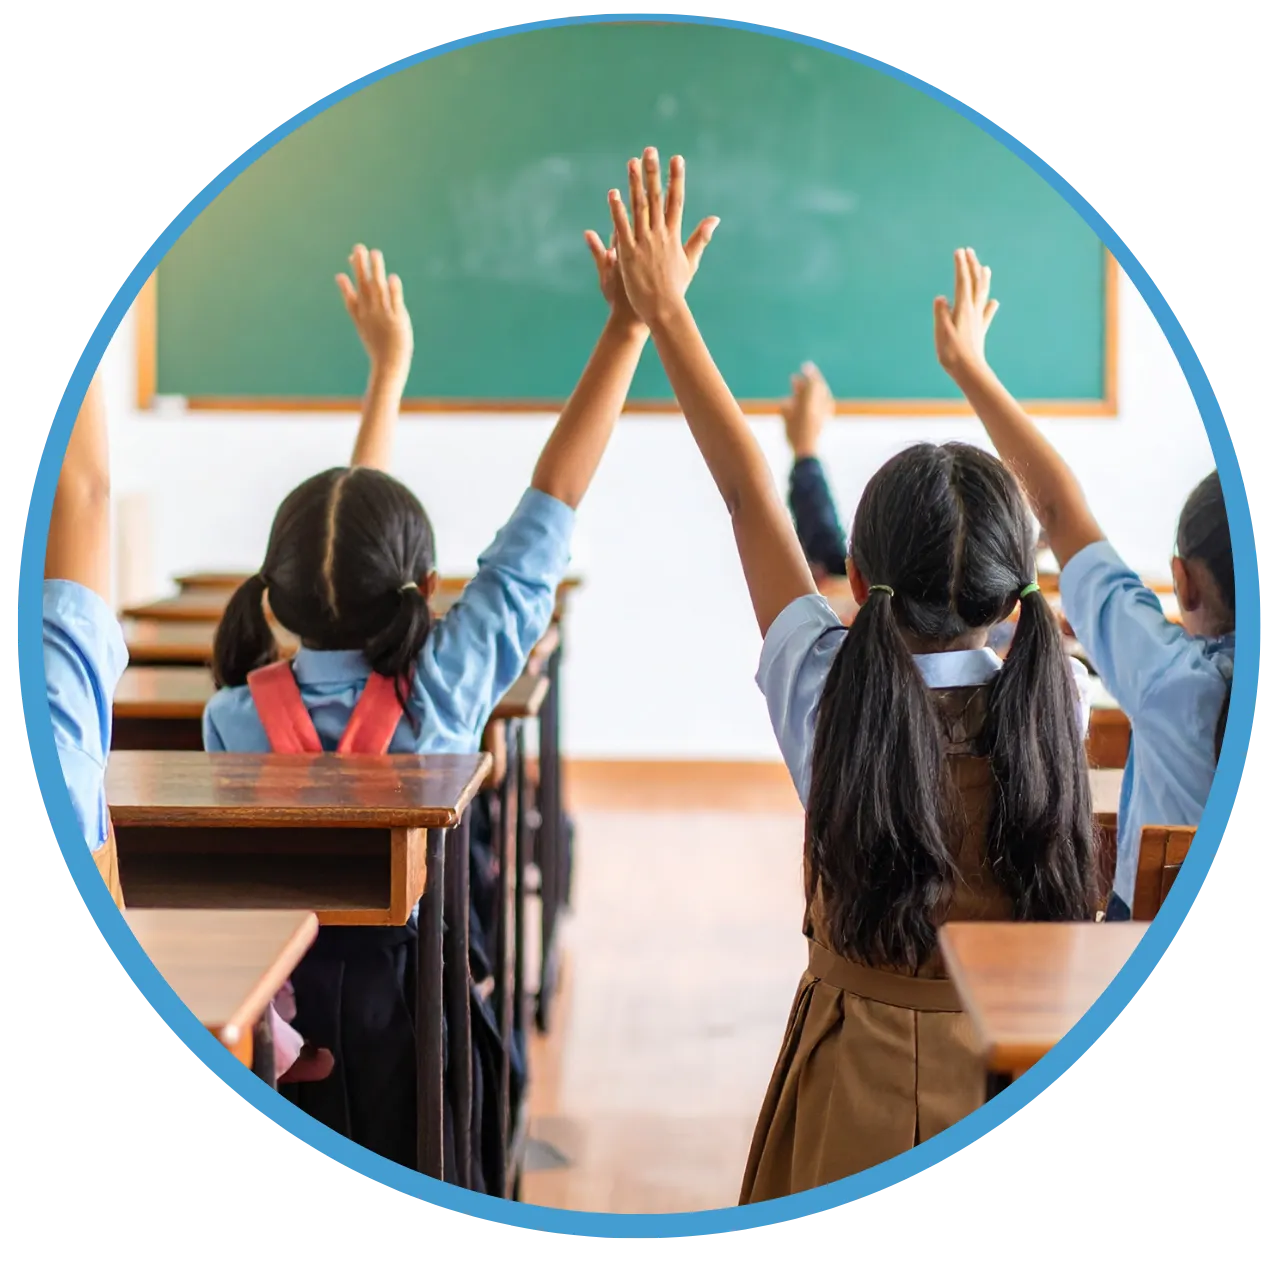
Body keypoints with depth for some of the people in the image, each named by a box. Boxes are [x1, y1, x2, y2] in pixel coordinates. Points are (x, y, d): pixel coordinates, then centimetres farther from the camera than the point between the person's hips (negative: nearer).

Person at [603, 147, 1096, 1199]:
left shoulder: (829, 697, -13)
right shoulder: (1053, 703, -12)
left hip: (863, 1083, 0)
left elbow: (748, 493, -2)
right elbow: (1072, 525, 10)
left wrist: (666, 311, 10)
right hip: (1024, 1069, 1)